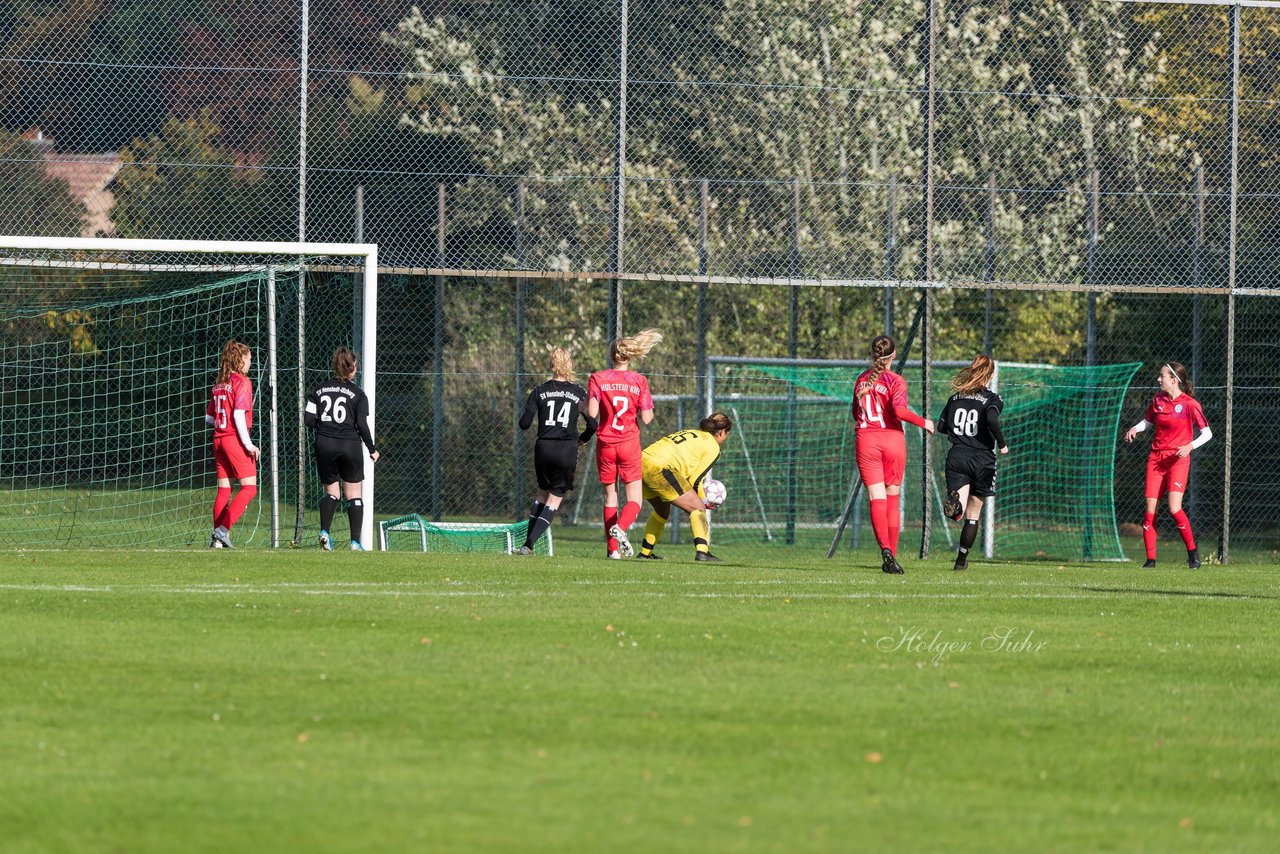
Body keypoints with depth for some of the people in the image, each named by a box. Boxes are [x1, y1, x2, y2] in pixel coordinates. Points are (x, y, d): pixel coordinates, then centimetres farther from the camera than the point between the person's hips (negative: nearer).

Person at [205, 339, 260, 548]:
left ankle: (217, 537, 6)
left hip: (219, 438, 7)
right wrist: (248, 444, -15)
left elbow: (208, 417, 13)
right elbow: (239, 414, -17)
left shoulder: (219, 384, 12)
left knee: (223, 490, 10)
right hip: (235, 438, -7)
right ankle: (223, 530, -17)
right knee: (249, 488, -4)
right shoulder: (242, 382, -8)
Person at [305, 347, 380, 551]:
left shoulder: (320, 390, 5)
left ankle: (324, 531, -8)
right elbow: (362, 425, -8)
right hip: (350, 446, -3)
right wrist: (372, 449, 4)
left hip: (324, 445, 3)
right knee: (353, 494, 6)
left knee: (331, 491, 15)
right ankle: (355, 541, 1)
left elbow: (308, 419, 2)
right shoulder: (358, 394, -4)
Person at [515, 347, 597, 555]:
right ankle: (529, 544, -7)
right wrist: (582, 440, 18)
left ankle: (528, 543, 15)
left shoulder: (540, 392, 2)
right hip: (567, 450, -2)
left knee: (543, 493, 21)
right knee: (555, 499, 6)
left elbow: (524, 424, -2)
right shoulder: (579, 392, 0)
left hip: (543, 448, 2)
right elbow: (592, 425, -2)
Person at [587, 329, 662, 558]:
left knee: (610, 496, 12)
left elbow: (592, 412, -12)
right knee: (634, 499, 3)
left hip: (605, 443, 1)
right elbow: (646, 418, -6)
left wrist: (586, 401, 9)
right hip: (629, 444, -1)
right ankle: (620, 527, -28)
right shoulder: (639, 381, -4)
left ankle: (613, 548, 7)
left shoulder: (598, 379, -3)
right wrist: (646, 409, 15)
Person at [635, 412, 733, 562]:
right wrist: (704, 501, 16)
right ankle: (702, 551, -19)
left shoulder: (691, 434, 30)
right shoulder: (713, 447, 5)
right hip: (660, 468, -8)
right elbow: (695, 480, 0)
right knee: (697, 508, -3)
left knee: (662, 509, 30)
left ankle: (645, 553, 30)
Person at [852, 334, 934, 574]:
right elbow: (899, 410, -20)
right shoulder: (895, 381, -6)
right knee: (892, 500, 10)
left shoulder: (861, 380, 8)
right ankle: (891, 555, 9)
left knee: (877, 499, -4)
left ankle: (885, 548, -25)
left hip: (866, 440, 2)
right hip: (892, 438, -2)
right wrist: (923, 422, -7)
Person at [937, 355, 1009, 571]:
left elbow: (941, 427, 12)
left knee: (958, 511, -11)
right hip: (982, 460, -2)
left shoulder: (956, 397, 10)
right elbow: (991, 420, -22)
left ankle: (954, 501, -46)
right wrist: (1002, 444, -7)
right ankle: (961, 560, 16)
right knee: (973, 515, 13)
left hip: (956, 456, 2)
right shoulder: (991, 399, -3)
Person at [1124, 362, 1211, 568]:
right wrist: (1135, 428, 2)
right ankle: (1150, 558, 3)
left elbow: (1207, 433, -4)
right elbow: (1147, 421, 23)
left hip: (1178, 460, -5)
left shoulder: (1190, 404, -8)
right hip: (1156, 459, 5)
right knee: (1150, 510, -2)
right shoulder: (1158, 400, 7)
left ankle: (1192, 551, -1)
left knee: (1174, 508, -18)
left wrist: (1190, 446, -20)